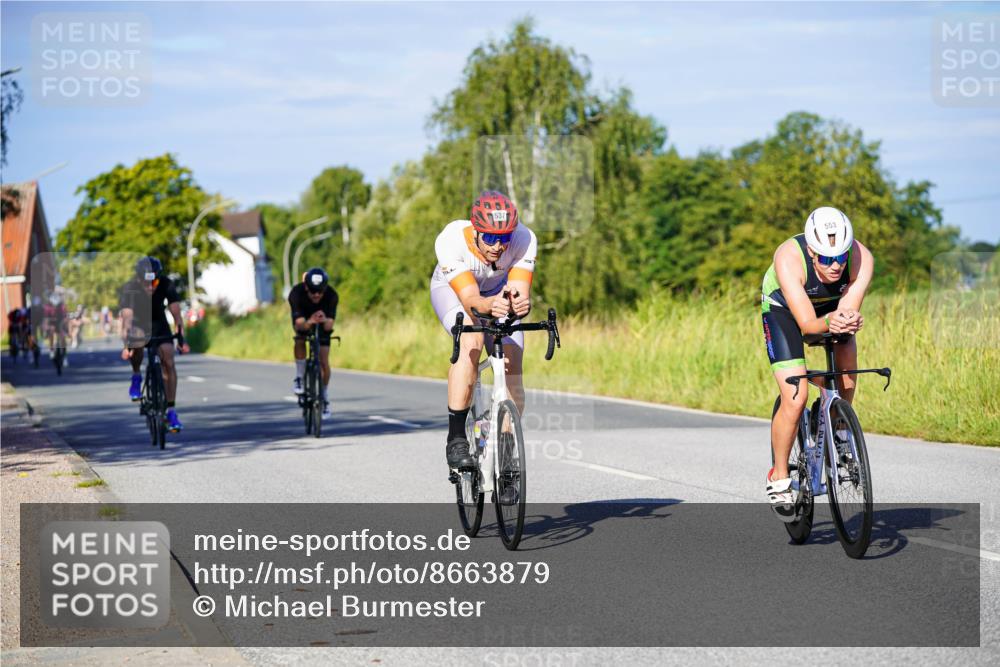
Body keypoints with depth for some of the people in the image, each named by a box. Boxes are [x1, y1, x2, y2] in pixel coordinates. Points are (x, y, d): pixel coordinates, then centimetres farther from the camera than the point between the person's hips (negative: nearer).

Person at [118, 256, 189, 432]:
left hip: (158, 323, 2)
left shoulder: (167, 285, -24)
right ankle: (136, 377, -8)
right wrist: (126, 345, -50)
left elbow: (176, 313, -27)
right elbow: (126, 317, -39)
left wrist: (181, 340, -39)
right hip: (136, 324, -2)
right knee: (138, 341, -37)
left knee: (168, 362, -15)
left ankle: (171, 411, -8)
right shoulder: (128, 289, -30)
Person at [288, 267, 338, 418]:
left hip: (323, 323, 0)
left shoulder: (331, 295, -35)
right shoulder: (296, 294, -37)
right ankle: (299, 378, -14)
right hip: (303, 321, 0)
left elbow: (330, 325, -38)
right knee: (300, 341, -32)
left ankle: (323, 397, 11)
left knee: (324, 362, -9)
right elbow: (298, 324, -43)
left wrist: (325, 321, -61)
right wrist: (309, 323, -65)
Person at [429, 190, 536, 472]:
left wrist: (520, 302, -63)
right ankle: (456, 439, -28)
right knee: (472, 341, -32)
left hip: (499, 290, 3)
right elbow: (469, 299, -43)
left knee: (512, 369, -11)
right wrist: (490, 305, -65)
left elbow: (521, 291, -39)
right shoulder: (451, 240, -38)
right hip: (452, 288, -3)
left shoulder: (524, 239, -33)